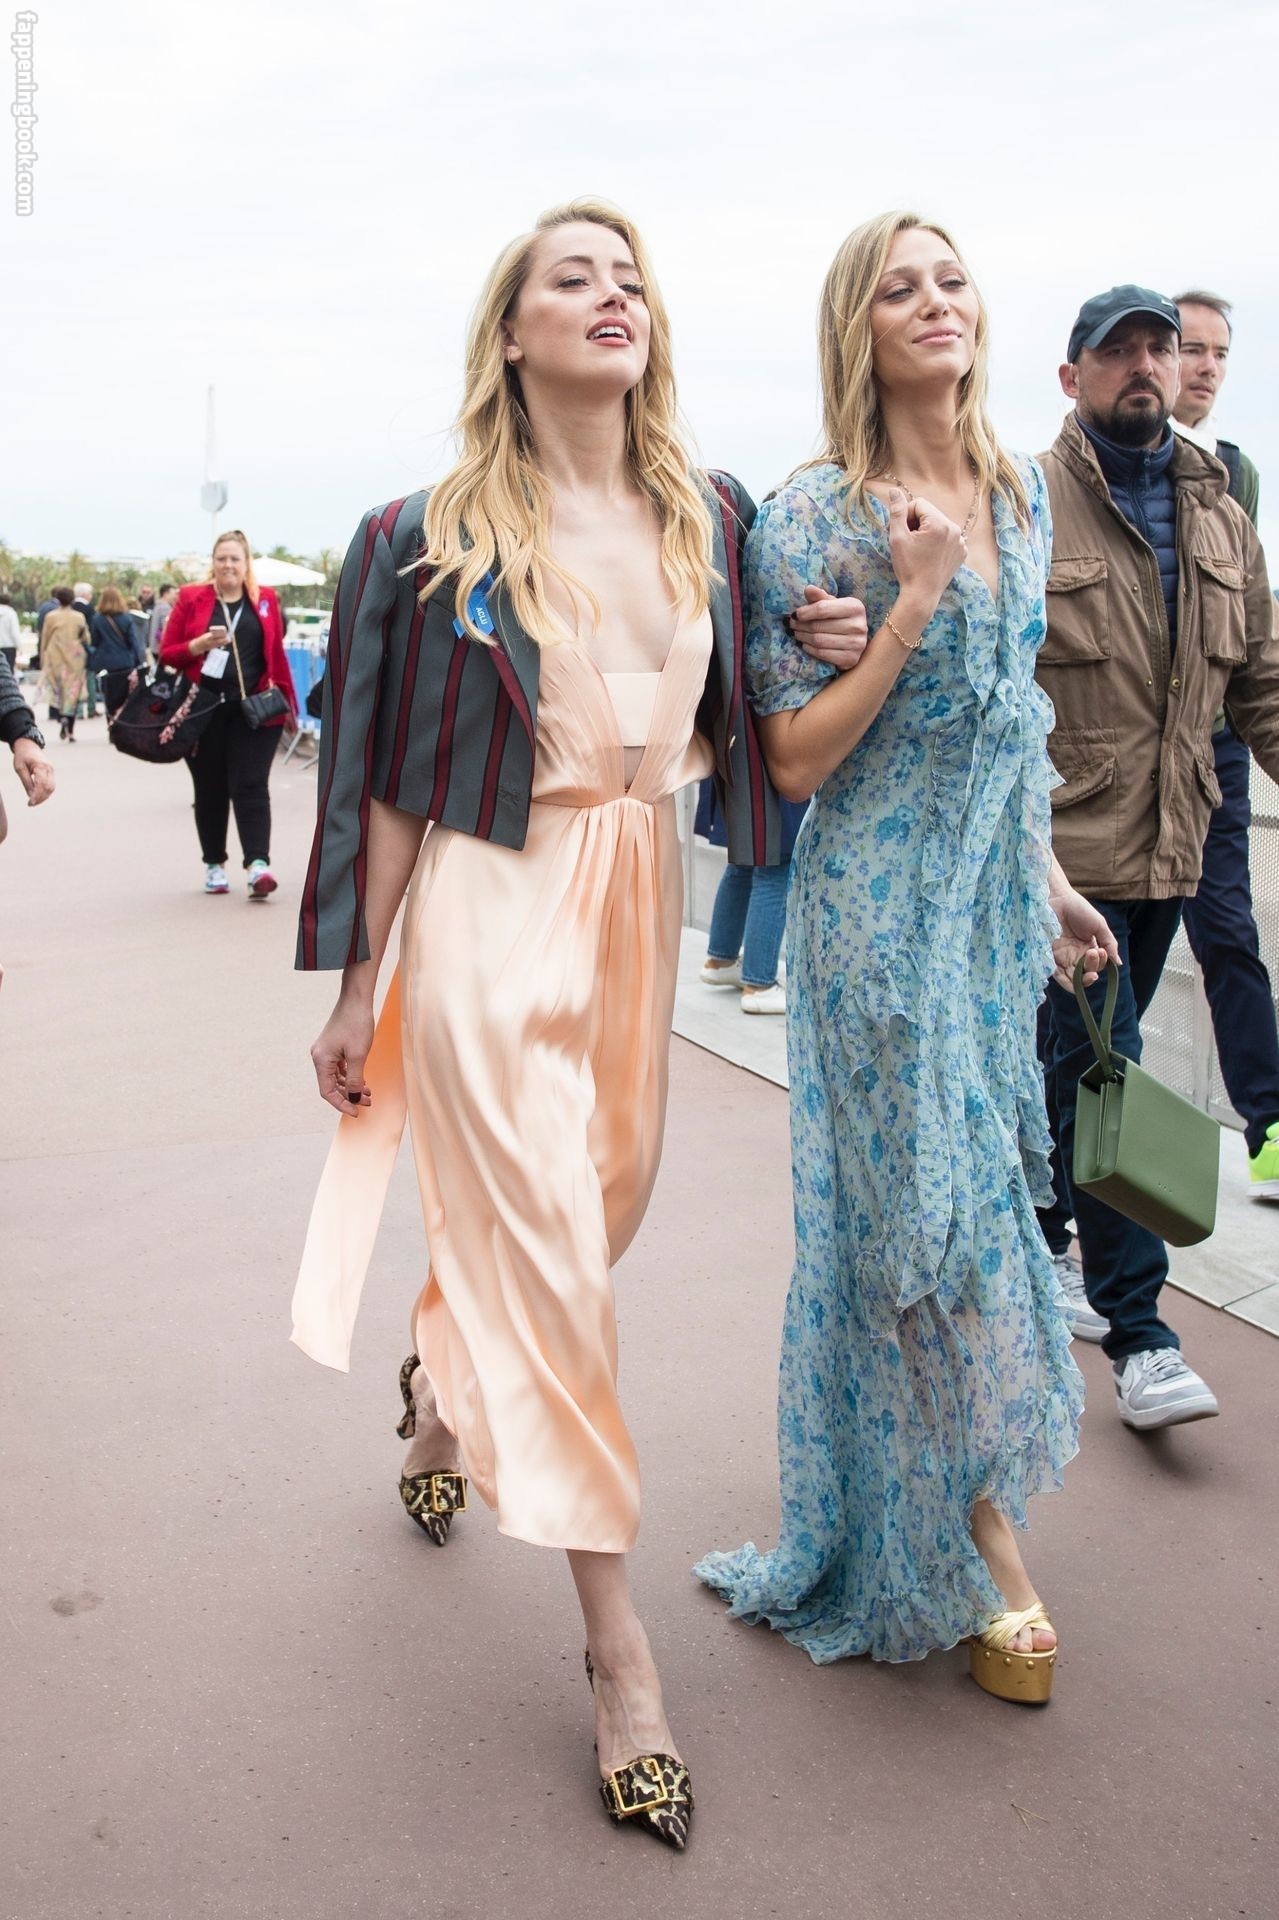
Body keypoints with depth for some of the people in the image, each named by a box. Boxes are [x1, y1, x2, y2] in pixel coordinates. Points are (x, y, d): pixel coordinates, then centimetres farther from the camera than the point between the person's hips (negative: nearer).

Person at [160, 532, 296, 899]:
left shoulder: (265, 599, 8)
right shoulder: (190, 599, 5)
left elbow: (277, 654, 11)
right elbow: (167, 654, 3)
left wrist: (286, 700, 7)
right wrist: (200, 644, -14)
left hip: (253, 709, 0)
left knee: (250, 787, -9)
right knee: (210, 789, 8)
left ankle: (258, 865, -19)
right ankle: (214, 865, 20)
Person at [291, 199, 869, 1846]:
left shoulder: (713, 519, 7)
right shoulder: (432, 538, -4)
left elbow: (729, 729, 18)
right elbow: (385, 778, -4)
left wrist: (826, 655, -2)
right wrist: (354, 992, -4)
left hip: (637, 903, 5)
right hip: (491, 911, -5)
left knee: (596, 1213, 15)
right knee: (548, 1266, -3)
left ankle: (442, 1385, 49)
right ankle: (617, 1647, 9)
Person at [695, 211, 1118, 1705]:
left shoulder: (1019, 492, 9)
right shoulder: (812, 518, -11)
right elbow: (795, 759, -14)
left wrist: (1052, 880, 17)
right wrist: (912, 606, -21)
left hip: (996, 899, 7)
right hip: (881, 906, -7)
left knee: (979, 1184, 14)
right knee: (931, 1209, -2)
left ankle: (927, 1508, 33)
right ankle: (986, 1546, 13)